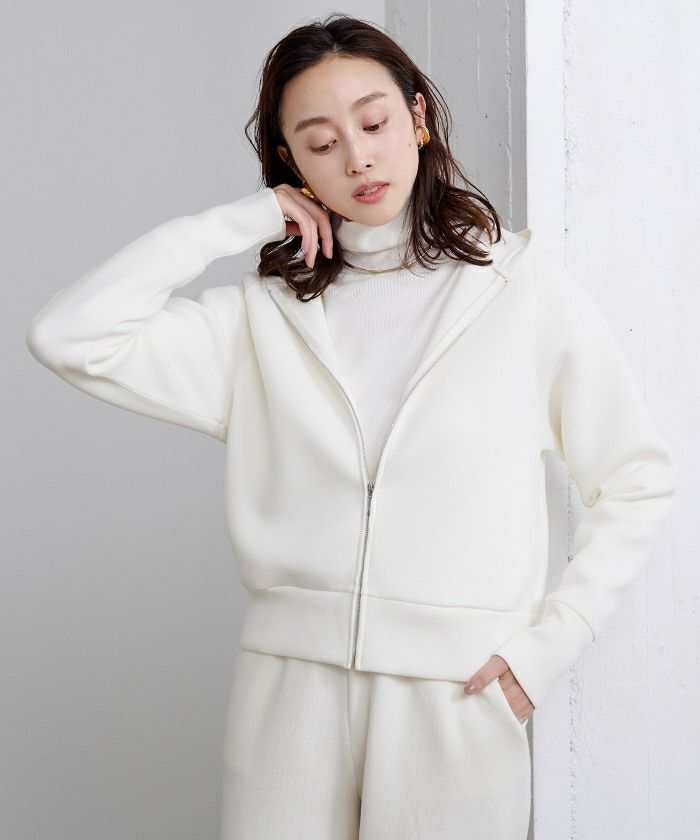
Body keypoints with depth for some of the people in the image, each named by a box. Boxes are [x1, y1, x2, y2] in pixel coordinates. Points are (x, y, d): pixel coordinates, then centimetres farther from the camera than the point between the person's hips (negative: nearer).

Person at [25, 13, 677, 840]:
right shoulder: (264, 316, 7)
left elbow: (638, 479, 5)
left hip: (459, 695, -1)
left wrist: (549, 642, -2)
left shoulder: (519, 282, 2)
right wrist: (236, 221, 0)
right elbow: (68, 337, -3)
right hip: (291, 684, 2)